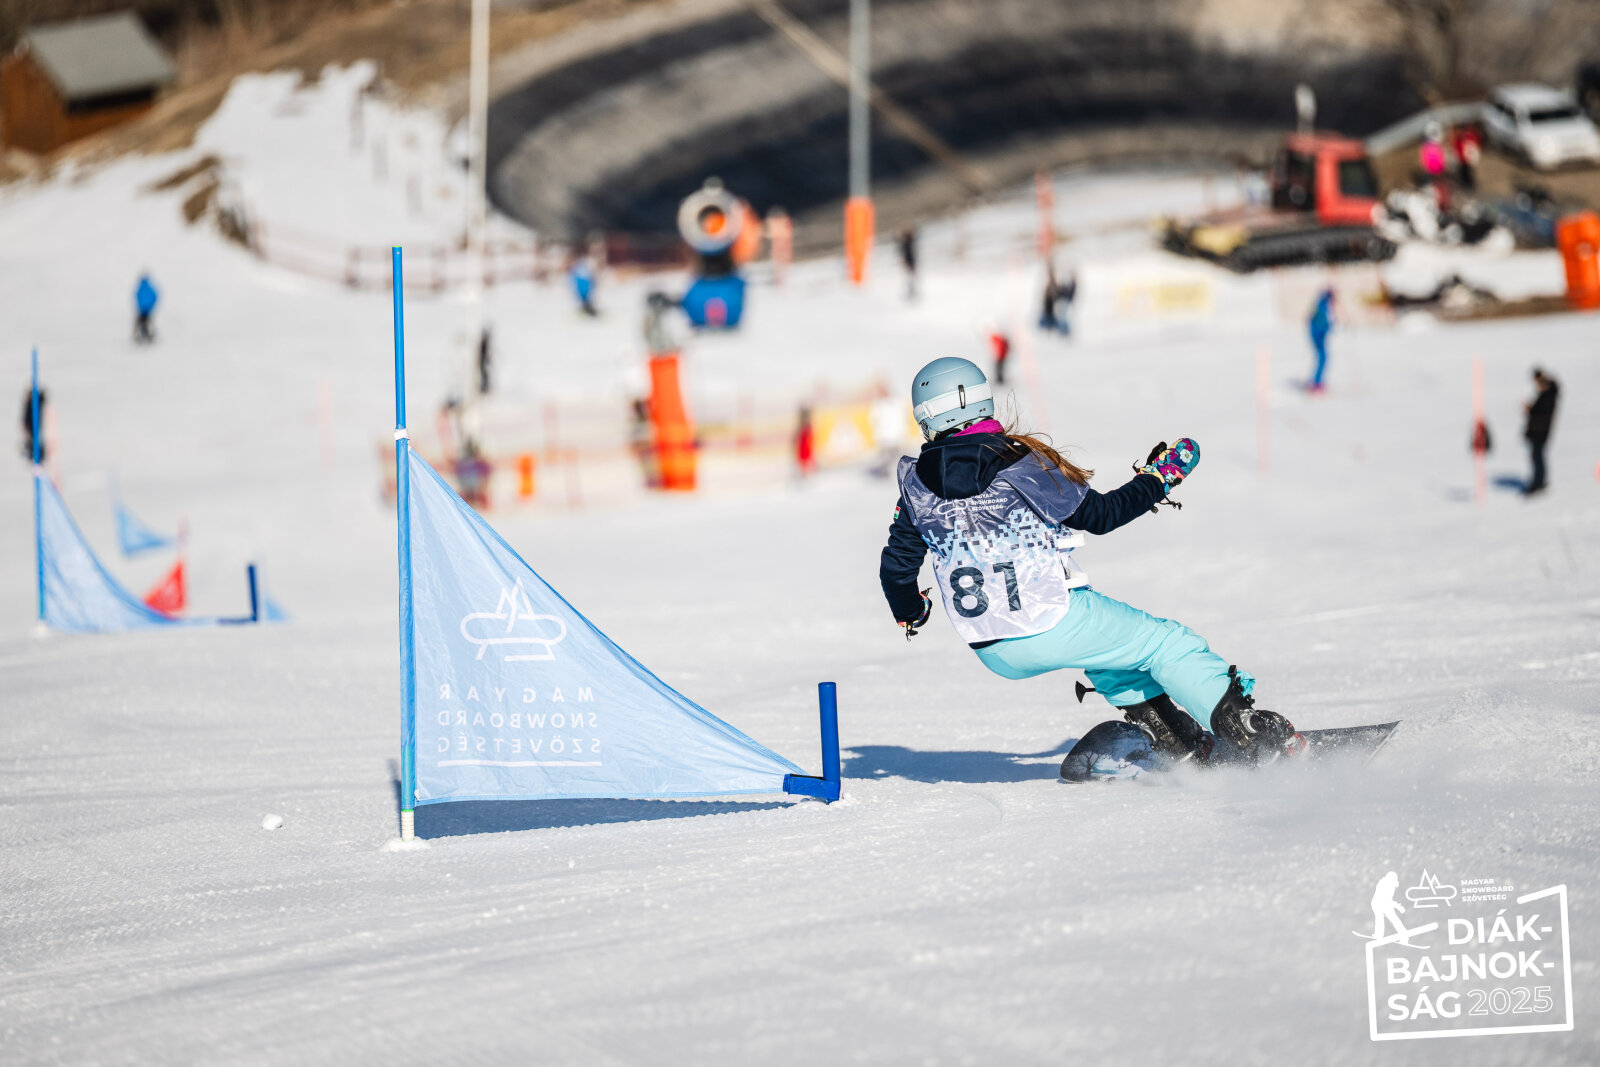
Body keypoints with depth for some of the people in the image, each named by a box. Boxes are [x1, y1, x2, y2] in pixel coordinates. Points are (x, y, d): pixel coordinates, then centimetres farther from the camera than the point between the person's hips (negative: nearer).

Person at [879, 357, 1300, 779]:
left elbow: (896, 566, 11)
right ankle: (1248, 735, 1)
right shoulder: (1019, 463, -10)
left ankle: (1168, 737, 28)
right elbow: (1098, 515, -2)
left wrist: (909, 614, 32)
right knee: (1166, 642, 10)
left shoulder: (916, 484, 2)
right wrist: (1156, 479, 14)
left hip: (993, 652, 6)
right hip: (1052, 625, -6)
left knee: (1110, 638, 33)